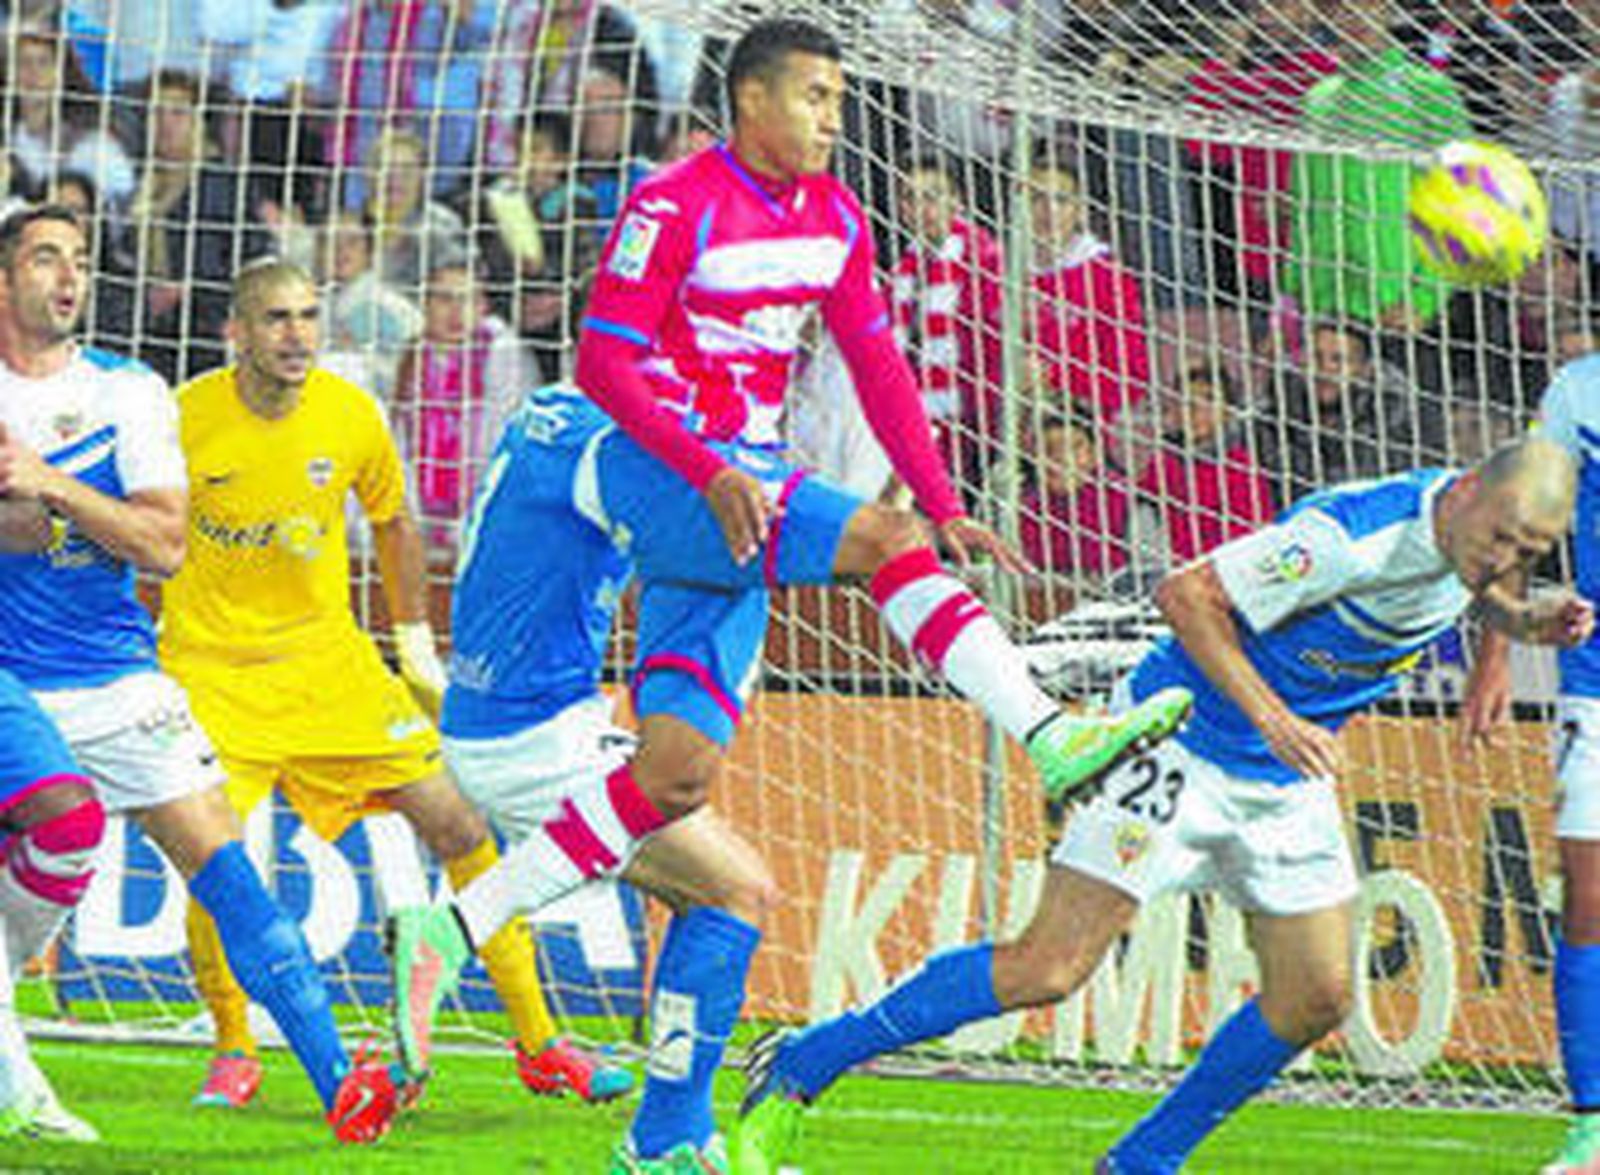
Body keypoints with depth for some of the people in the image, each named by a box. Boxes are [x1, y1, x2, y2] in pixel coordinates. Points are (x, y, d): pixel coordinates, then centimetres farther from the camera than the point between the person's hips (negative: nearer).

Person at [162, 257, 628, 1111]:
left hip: (328, 658, 3)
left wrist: (417, 645, 15)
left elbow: (391, 521, 14)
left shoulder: (351, 415, -5)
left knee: (454, 822, -4)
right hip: (212, 670, -3)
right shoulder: (183, 420, -13)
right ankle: (233, 1054, 8)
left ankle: (538, 1045, 5)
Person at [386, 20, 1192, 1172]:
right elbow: (603, 362, -14)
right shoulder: (676, 207, -11)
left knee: (677, 772, -2)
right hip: (654, 469, -7)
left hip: (739, 494, 7)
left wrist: (943, 503, 3)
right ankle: (1051, 737, -31)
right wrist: (712, 473, -24)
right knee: (881, 538, -27)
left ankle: (455, 925, 2)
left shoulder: (834, 220, 11)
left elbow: (879, 367, 13)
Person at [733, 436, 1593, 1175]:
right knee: (1049, 968, -13)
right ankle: (798, 1069, -1)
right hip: (1181, 740, -8)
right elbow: (1186, 593, -26)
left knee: (1315, 999, 1)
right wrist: (1272, 720, -29)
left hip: (1289, 778, 8)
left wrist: (1522, 619, -1)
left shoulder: (1465, 543, -5)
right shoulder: (1352, 536, -30)